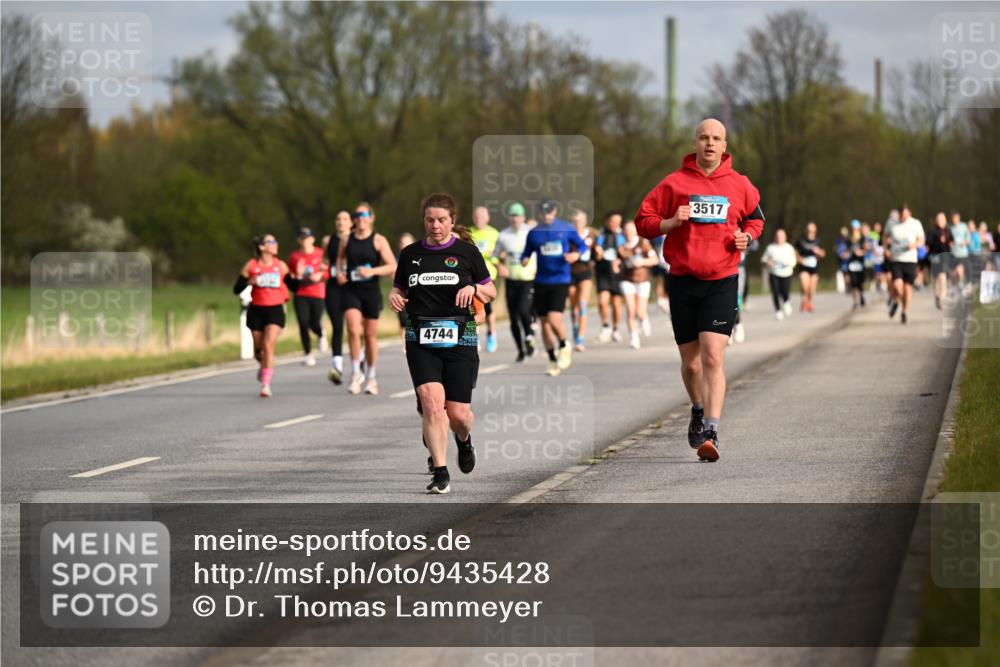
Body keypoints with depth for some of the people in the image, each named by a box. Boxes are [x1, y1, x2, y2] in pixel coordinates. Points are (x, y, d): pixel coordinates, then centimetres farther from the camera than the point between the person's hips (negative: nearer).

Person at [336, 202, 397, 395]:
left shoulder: (378, 240, -3)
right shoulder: (347, 240, 5)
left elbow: (393, 266, -7)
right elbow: (340, 258, 24)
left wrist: (373, 271, -22)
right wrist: (339, 272, 4)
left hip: (371, 291, -1)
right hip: (351, 291, 1)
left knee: (371, 334, 8)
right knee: (353, 330, -18)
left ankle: (371, 378, 22)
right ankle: (356, 373, -6)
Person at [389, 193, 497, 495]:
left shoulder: (467, 252, 4)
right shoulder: (410, 254, 9)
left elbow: (491, 292, 11)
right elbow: (399, 290, 21)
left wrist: (473, 288, -10)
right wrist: (394, 297, -2)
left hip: (459, 338, -1)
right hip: (420, 339, 1)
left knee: (458, 413, -2)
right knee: (431, 400, -18)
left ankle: (464, 440, 36)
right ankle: (441, 474, -14)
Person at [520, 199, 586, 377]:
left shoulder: (566, 229, 1)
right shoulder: (534, 233, 5)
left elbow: (582, 246, 8)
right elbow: (527, 254, 12)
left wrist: (576, 254, -14)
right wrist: (524, 260, -11)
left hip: (561, 281, -3)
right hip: (541, 281, 3)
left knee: (554, 319, -18)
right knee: (544, 323, 4)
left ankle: (564, 347, 12)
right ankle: (553, 360, 18)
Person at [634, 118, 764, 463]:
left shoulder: (739, 185, 5)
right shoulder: (674, 183, 2)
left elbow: (755, 217, 23)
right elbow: (643, 222, 5)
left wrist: (746, 235, 1)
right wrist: (672, 222, -14)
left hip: (722, 282, -1)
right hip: (683, 281, 1)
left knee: (713, 357, -15)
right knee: (690, 361, 10)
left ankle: (710, 432, -20)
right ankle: (698, 410, 39)